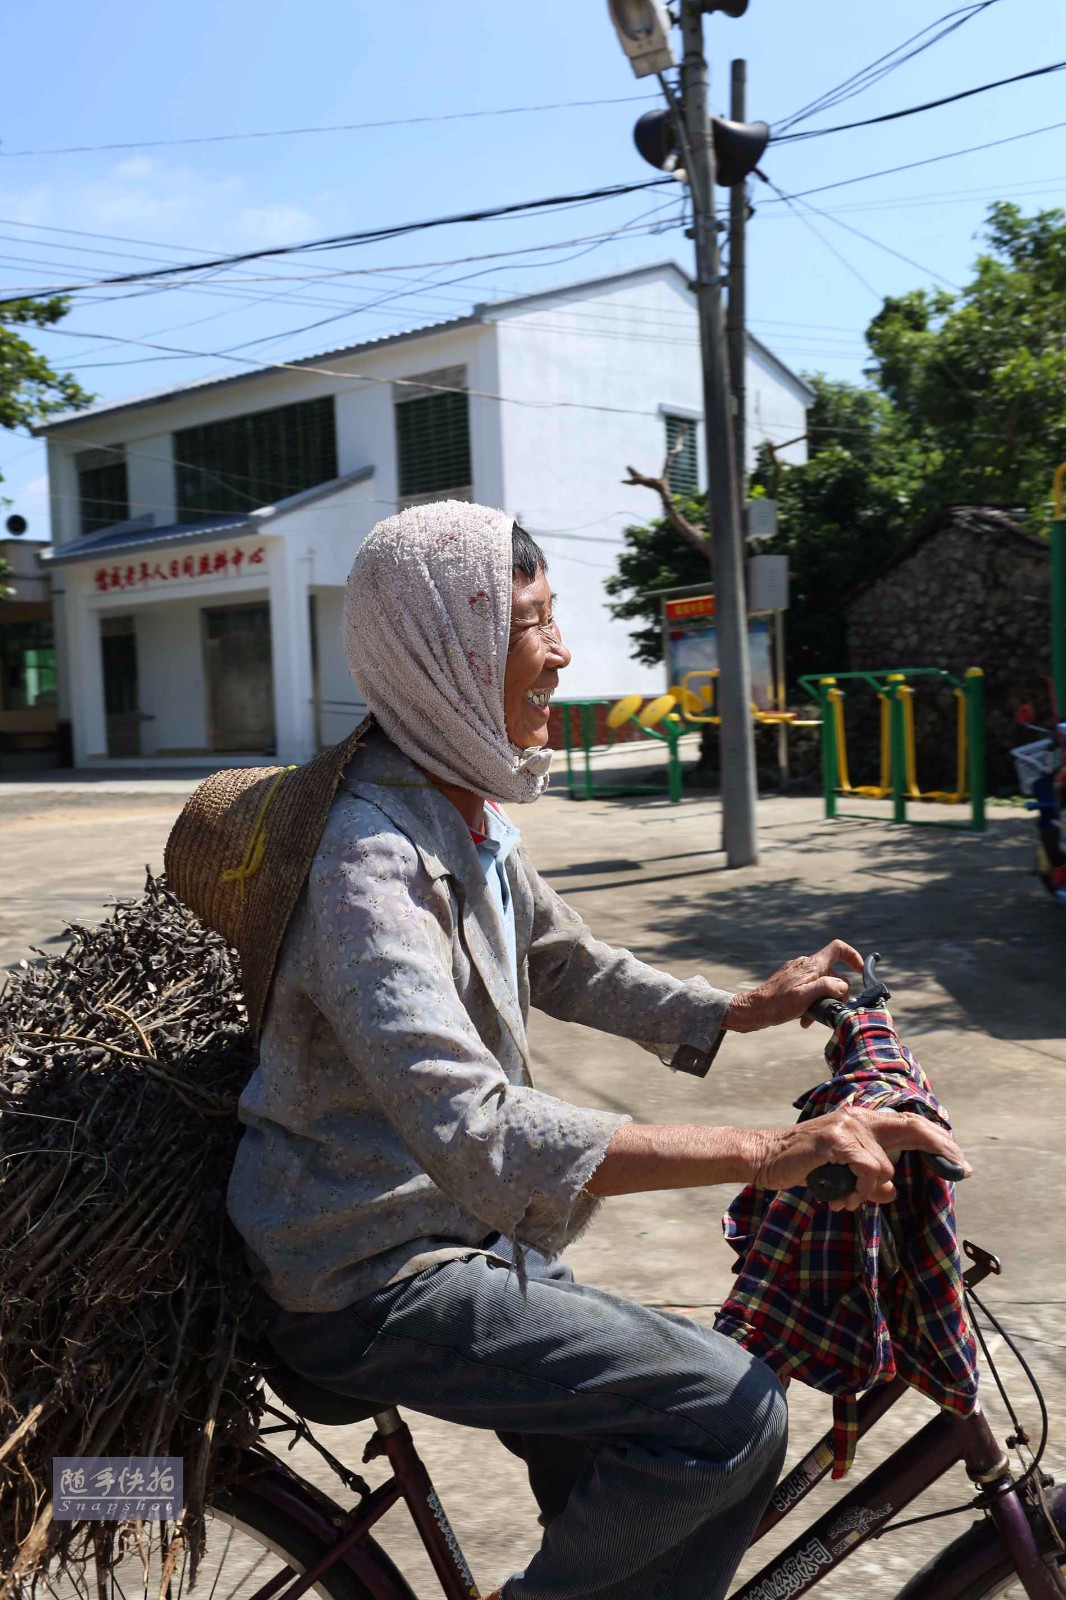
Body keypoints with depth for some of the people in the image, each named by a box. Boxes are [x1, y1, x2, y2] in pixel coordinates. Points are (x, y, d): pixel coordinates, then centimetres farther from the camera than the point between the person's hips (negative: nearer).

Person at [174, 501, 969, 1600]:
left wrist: (745, 1010, 8)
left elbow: (559, 963, 17)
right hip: (370, 1285, -9)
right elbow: (476, 1134, -38)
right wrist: (769, 1154, -41)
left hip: (459, 1232, 9)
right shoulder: (370, 865, -28)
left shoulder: (471, 811, 5)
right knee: (732, 1413, -17)